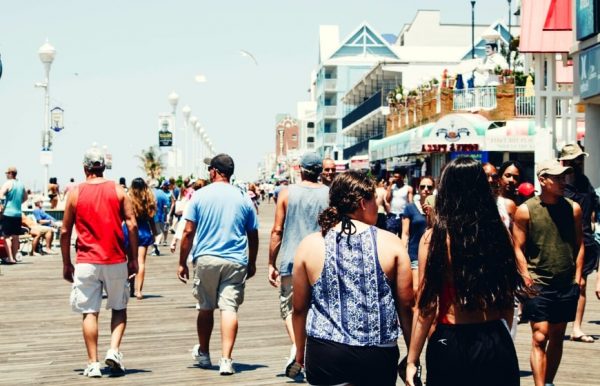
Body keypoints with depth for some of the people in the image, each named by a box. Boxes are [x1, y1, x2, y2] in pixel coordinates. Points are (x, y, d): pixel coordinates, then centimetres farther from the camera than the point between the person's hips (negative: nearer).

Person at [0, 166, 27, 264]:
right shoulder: (21, 184, 11)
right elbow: (25, 197, 23)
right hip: (18, 213, 6)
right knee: (15, 236, 13)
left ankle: (10, 258, -9)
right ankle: (15, 256, 19)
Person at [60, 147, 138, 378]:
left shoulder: (75, 193, 2)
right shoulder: (117, 190, 2)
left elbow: (65, 231, 3)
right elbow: (132, 225, -3)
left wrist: (66, 264, 11)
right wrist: (133, 259, 4)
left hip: (86, 262, 0)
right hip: (116, 261, 0)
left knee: (89, 312, 4)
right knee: (119, 308, 16)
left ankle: (93, 364, 3)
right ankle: (114, 350, -2)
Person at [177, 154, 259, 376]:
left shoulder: (200, 195, 0)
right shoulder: (243, 198, 5)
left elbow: (188, 232, -4)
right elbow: (253, 235, 9)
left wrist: (182, 263, 3)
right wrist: (252, 263, 21)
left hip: (205, 259, 0)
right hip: (235, 262, 0)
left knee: (205, 308, 14)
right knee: (229, 309, -4)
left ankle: (203, 354, 31)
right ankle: (226, 360, -13)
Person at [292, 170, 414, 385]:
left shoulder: (309, 245, 1)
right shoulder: (390, 243, -2)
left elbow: (299, 308, 7)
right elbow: (406, 305, 2)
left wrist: (300, 351, 20)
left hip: (325, 356, 0)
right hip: (378, 357, 0)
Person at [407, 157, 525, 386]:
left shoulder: (434, 238, -10)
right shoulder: (500, 234, -2)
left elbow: (426, 306, -9)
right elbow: (509, 300, 7)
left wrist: (412, 360, -2)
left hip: (451, 342, -2)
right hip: (497, 344, 3)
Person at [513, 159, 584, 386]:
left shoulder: (573, 208, 6)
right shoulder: (525, 210, -4)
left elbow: (579, 245, 10)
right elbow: (518, 248, -3)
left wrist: (577, 278, 5)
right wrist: (527, 278, -9)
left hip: (567, 286, 4)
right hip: (539, 286, -4)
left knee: (557, 337, 12)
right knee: (540, 337, -9)